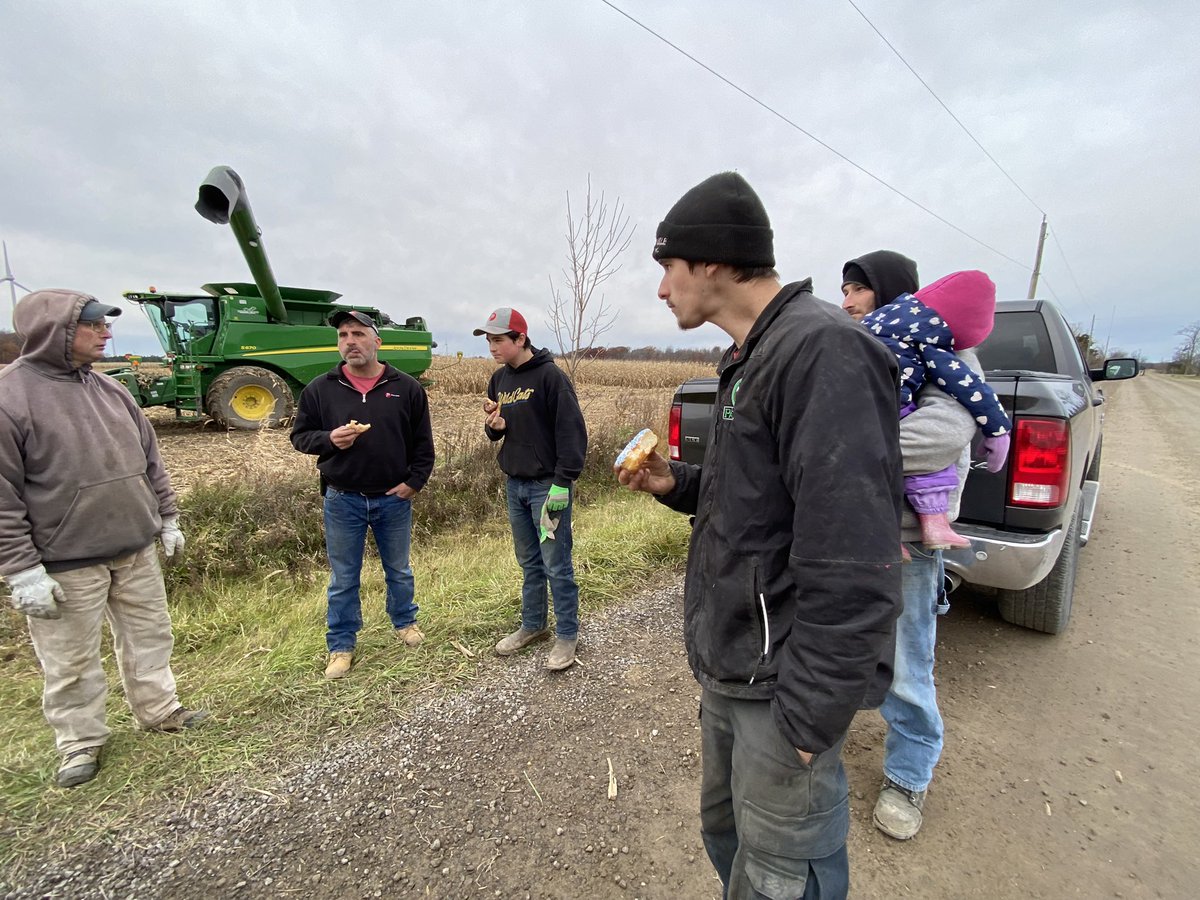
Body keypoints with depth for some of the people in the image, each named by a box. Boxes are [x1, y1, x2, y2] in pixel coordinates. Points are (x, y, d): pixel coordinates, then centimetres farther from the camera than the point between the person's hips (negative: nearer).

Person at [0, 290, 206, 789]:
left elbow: (150, 461, 13)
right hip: (66, 565, -5)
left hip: (137, 550, 6)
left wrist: (167, 519, 14)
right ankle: (81, 742, 29)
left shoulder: (110, 389, 5)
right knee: (72, 662, 10)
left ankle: (159, 709, 34)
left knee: (149, 636, 17)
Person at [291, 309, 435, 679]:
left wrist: (414, 481, -7)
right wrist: (328, 439, -17)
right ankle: (341, 646, 28)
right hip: (342, 499, 0)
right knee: (343, 579, 11)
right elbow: (299, 436, 3)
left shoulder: (407, 388, -2)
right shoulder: (320, 389, -2)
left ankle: (405, 621, 41)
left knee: (399, 570, 18)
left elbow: (423, 443, 2)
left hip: (394, 498, 0)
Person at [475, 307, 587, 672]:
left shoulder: (550, 376, -12)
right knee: (529, 561, 17)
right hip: (514, 484, 7)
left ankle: (567, 635, 16)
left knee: (556, 565, 1)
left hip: (547, 485, -7)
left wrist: (563, 483, -19)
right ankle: (533, 625, 32)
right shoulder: (499, 379, 10)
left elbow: (572, 431, -15)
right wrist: (493, 426, -5)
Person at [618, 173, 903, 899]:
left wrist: (810, 718, -20)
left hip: (781, 685, -9)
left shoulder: (825, 349, -20)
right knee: (727, 838, 25)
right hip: (730, 671, 9)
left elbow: (851, 564, -25)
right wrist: (679, 484, 3)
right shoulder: (750, 359, 11)